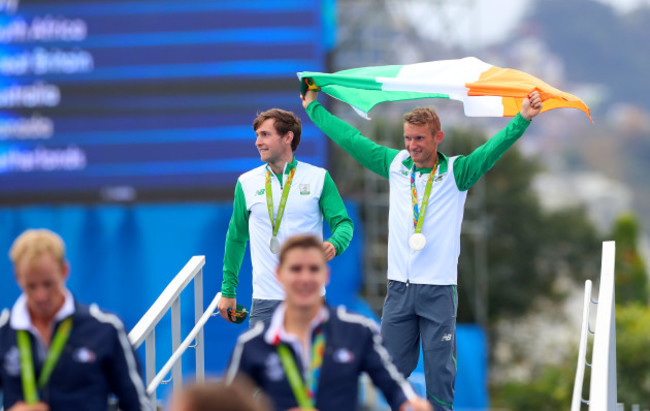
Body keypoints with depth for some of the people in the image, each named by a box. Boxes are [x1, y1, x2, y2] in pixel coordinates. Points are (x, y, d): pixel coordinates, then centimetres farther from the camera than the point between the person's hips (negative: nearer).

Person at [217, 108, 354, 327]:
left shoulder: (319, 178, 1)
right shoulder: (247, 183, 7)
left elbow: (343, 223, 0)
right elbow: (236, 237, 15)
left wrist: (334, 244, -24)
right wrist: (228, 290, 14)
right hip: (265, 300, 1)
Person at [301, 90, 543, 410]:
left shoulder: (456, 172, 0)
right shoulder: (395, 165, 8)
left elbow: (492, 149, -13)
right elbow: (350, 138, 17)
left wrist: (523, 118, -27)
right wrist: (313, 107, 25)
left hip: (438, 290, -3)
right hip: (399, 287, 3)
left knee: (440, 369, -1)